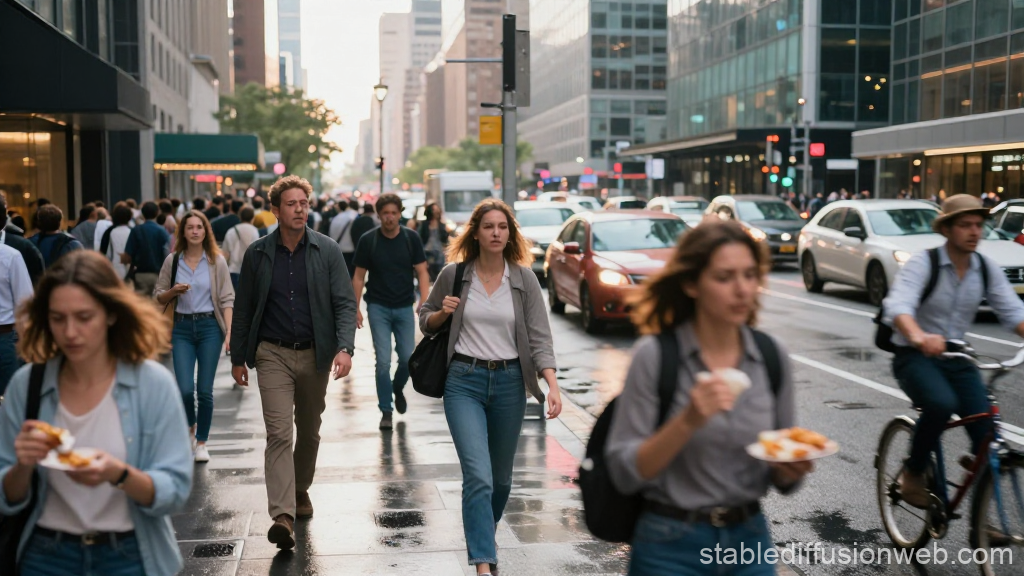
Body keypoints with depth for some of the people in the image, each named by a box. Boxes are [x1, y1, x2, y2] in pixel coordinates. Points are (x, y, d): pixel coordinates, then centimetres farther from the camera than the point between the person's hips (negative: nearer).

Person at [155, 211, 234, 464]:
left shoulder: (216, 261, 1)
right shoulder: (172, 261, 5)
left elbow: (227, 298, 0)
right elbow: (158, 297, 11)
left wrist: (230, 330, -11)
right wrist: (174, 291, -11)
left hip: (210, 325, -1)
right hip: (182, 327, 1)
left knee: (205, 390, 0)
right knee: (185, 389, -7)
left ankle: (201, 442, 16)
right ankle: (190, 426, 25)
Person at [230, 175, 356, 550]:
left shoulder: (327, 251, -2)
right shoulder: (257, 253, 0)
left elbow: (345, 303, -5)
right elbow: (243, 308, 7)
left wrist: (344, 347, -20)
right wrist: (238, 357, 6)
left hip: (315, 354, 1)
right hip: (273, 354, -1)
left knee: (309, 431, 15)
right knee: (278, 433, -11)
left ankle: (301, 490, 38)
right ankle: (283, 516, -15)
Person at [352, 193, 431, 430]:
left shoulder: (411, 238, -2)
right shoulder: (368, 240, -4)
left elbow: (422, 272, -1)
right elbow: (359, 276, 1)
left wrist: (424, 303, -13)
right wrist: (356, 308, -5)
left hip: (405, 307, 1)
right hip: (378, 307, -1)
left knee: (408, 358, 3)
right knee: (383, 361, -4)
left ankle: (398, 388, 35)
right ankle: (385, 411, 7)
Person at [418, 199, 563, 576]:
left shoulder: (524, 279, -1)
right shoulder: (454, 275, -1)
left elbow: (539, 337, -4)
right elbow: (425, 321, 14)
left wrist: (552, 385, -16)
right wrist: (443, 313, -9)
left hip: (509, 382, 2)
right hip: (464, 381, -2)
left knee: (501, 475, 15)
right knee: (478, 475, -15)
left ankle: (484, 532, 42)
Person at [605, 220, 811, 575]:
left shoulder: (772, 357, -2)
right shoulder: (655, 355, -14)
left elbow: (782, 480, 7)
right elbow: (625, 474, -14)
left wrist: (790, 469, -15)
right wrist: (688, 421, -26)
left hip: (750, 542, 3)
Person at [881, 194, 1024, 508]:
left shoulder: (987, 270, 2)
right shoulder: (923, 263, -15)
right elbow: (898, 306, -31)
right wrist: (919, 337, -53)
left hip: (956, 359, 5)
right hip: (914, 356, -5)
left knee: (987, 434, -11)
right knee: (941, 403, -35)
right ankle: (913, 472, -10)